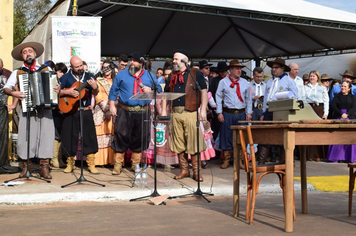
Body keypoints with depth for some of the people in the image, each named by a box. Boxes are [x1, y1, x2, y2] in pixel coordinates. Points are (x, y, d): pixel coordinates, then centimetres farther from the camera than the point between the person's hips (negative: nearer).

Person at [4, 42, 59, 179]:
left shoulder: (46, 70, 13)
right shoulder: (17, 73, 12)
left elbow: (55, 84, 16)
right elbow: (6, 88, 10)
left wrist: (58, 89, -7)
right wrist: (13, 93, -11)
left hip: (45, 109, 0)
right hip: (27, 109, 0)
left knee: (46, 135, -7)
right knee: (25, 136, -4)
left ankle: (44, 168, 0)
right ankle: (26, 167, 7)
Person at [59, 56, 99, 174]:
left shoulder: (88, 76, 8)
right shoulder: (65, 77, 3)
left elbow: (95, 93, 8)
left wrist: (95, 87, -13)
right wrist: (67, 92, -15)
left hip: (86, 111, 1)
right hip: (70, 111, -1)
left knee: (90, 136, -1)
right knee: (69, 137, 4)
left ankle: (91, 165, 5)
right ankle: (70, 164, 17)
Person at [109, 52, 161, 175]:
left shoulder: (150, 76, 11)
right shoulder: (121, 74, 8)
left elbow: (159, 90, 12)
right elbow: (113, 91, 8)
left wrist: (151, 90, -8)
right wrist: (112, 106, -1)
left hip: (143, 112, 1)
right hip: (124, 111, -1)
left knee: (140, 138, 6)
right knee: (121, 136, -3)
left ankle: (135, 164, 19)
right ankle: (118, 164, 6)